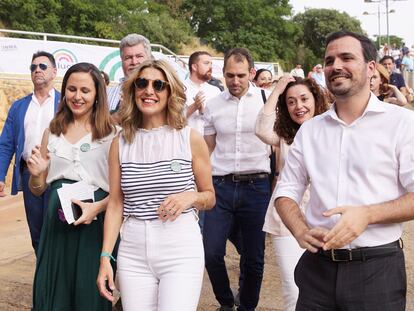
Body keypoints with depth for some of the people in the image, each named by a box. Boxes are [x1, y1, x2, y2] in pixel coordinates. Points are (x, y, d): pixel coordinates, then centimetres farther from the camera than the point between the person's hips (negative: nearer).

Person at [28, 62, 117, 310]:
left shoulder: (111, 132, -3)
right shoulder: (53, 131, 11)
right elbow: (38, 190, 15)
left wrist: (97, 207, -21)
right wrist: (36, 174, -6)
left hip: (95, 223, -4)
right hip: (57, 221, 4)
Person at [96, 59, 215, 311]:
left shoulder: (190, 138, -1)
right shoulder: (121, 143, 5)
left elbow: (210, 198, 8)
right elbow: (115, 205, 7)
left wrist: (191, 197, -13)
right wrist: (106, 257, 0)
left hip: (181, 250, -2)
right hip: (133, 252, 2)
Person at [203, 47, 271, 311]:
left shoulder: (267, 99, -1)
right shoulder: (213, 106, 6)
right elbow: (207, 150, 13)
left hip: (256, 187, -2)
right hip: (221, 186, 2)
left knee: (254, 258, 8)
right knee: (211, 253, -2)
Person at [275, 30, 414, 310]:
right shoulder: (309, 130, 8)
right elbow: (287, 192, 9)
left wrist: (366, 215, -23)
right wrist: (302, 232, -9)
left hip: (377, 268, -3)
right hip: (317, 267, 4)